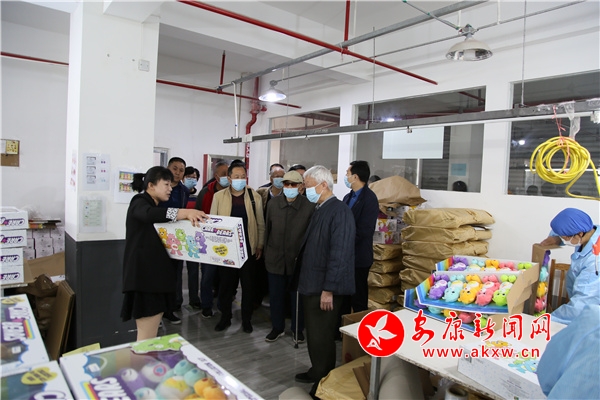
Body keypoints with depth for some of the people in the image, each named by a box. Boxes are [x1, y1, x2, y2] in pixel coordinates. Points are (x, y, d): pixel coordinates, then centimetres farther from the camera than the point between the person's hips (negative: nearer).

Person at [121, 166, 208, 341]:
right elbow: (149, 215, -32)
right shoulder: (139, 203, -7)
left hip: (157, 274, 9)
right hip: (144, 276, -9)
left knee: (152, 337, 12)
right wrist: (185, 212, -41)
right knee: (146, 338, -5)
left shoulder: (157, 207, 21)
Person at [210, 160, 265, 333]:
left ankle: (246, 319, 25)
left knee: (247, 285, 9)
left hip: (248, 249, 0)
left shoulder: (255, 197, -1)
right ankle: (225, 317, 27)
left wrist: (260, 246, 2)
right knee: (225, 284, 9)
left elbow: (260, 224, 4)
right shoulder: (219, 196, 0)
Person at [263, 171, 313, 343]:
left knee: (297, 296, 12)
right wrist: (266, 252, 9)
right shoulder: (273, 203, 0)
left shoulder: (309, 206, -11)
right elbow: (267, 229, 7)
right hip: (275, 258, 3)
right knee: (276, 295, 14)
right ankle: (277, 327, 33)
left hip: (298, 260, -2)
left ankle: (298, 329, 32)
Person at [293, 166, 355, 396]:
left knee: (322, 336, 6)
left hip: (325, 288, -9)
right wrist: (304, 278, 15)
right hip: (311, 283, 9)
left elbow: (339, 254, -23)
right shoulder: (319, 209, 10)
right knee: (313, 333, 21)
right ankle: (317, 371, 40)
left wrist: (328, 290, -22)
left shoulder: (339, 211, -19)